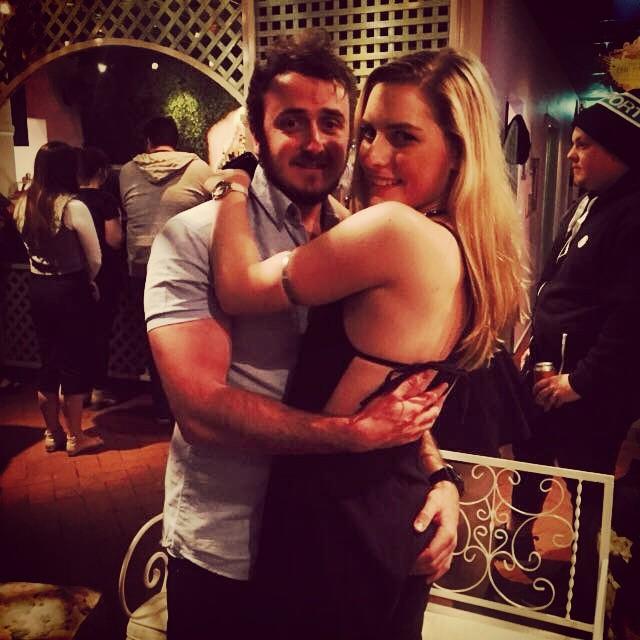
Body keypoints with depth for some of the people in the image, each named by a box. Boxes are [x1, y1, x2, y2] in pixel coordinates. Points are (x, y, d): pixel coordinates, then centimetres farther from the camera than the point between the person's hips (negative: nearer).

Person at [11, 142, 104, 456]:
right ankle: (74, 438, 16)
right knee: (75, 362, 6)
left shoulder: (22, 205, 0)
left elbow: (29, 246, 8)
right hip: (70, 289, -6)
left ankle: (53, 433, 28)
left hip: (37, 288, 6)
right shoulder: (73, 207, -18)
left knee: (48, 360, 16)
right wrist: (89, 283, 5)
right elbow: (95, 259, -14)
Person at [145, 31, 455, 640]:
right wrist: (356, 432, -26)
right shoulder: (193, 237, -13)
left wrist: (439, 476, -14)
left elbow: (404, 389, 3)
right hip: (225, 554, -4)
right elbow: (201, 407, -22)